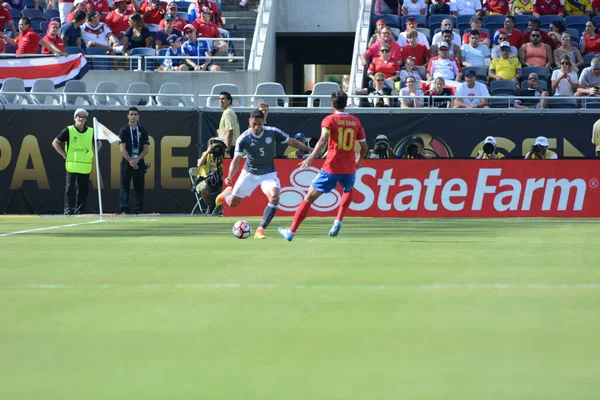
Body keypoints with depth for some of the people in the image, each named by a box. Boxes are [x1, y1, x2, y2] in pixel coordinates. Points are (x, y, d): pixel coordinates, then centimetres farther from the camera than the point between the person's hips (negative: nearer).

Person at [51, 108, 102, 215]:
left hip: (85, 166, 3)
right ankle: (69, 210, -6)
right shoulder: (68, 131, -1)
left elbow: (99, 144, 25)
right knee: (70, 188, -9)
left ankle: (79, 211, 10)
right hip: (72, 165, -3)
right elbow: (55, 143, 5)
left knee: (83, 190, 3)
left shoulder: (91, 132, 8)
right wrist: (64, 155, -2)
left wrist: (93, 155, 11)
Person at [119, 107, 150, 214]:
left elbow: (146, 149, 5)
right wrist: (131, 161, -12)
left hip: (139, 162, 2)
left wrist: (136, 160, -8)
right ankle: (124, 209, -7)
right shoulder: (124, 130, 1)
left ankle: (139, 210, 4)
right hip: (126, 161, -2)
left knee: (139, 187, 2)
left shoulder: (143, 131, 9)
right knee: (125, 186, -5)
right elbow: (122, 149, -5)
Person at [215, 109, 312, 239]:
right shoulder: (243, 139, -19)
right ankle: (227, 192, 48)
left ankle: (260, 230, -18)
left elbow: (291, 142, -2)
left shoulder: (273, 132, -16)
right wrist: (230, 176, -37)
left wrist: (310, 149, -2)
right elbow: (236, 159, -21)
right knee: (232, 203, 8)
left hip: (268, 173, 0)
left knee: (274, 198, -28)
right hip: (249, 173, 0)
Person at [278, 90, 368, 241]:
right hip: (349, 169, 3)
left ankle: (291, 231, 4)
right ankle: (338, 221, 14)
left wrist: (311, 158, -29)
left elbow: (323, 140, -21)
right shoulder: (355, 121, 7)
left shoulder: (330, 120, -4)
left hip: (331, 168, -3)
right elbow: (364, 147, 12)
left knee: (309, 197, 5)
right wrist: (358, 161, 31)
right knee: (348, 191, 34)